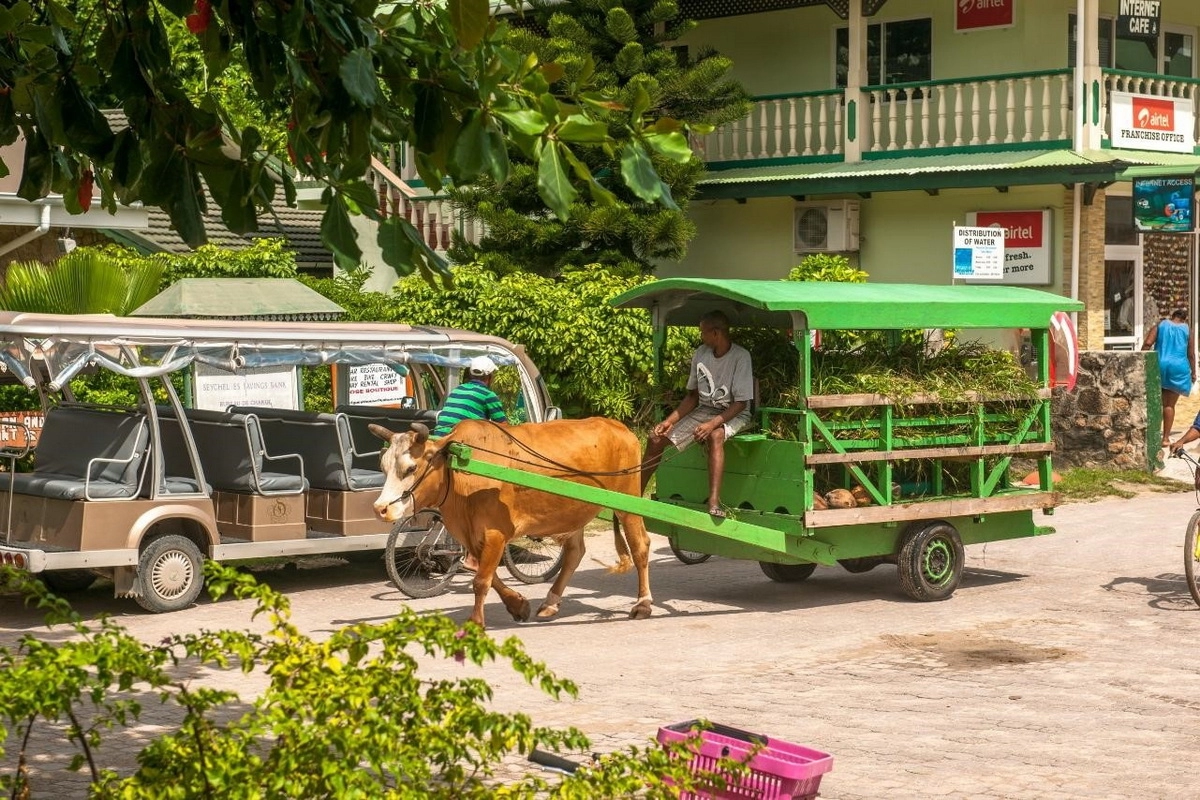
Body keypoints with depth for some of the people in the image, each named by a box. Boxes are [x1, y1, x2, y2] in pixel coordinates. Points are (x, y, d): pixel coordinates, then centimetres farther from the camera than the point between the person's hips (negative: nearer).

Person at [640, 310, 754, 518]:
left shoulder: (740, 357, -18)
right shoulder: (701, 354, 0)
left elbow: (741, 403, -19)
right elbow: (693, 396, 9)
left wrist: (712, 424, -31)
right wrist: (670, 421, -3)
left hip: (734, 414, -6)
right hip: (704, 410, 6)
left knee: (715, 436, -39)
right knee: (657, 437, -7)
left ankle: (714, 503, -48)